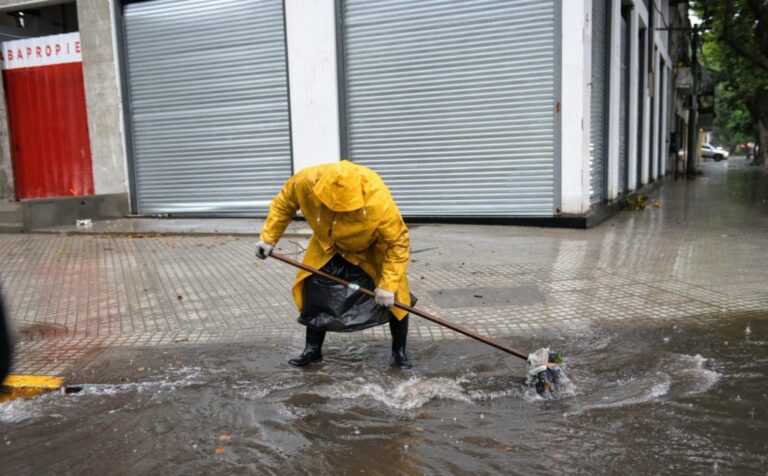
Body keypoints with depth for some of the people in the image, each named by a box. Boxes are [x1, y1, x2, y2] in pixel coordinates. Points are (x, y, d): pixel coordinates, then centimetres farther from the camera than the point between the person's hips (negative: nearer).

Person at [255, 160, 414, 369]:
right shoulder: (306, 181, -33)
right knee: (313, 292, 3)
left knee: (394, 296, -9)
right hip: (328, 246, 3)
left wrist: (388, 285, -31)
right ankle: (313, 348, 22)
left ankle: (399, 352, 11)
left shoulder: (379, 202, -43)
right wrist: (268, 238, -9)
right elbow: (283, 204, -10)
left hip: (372, 250, -3)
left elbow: (398, 243, -30)